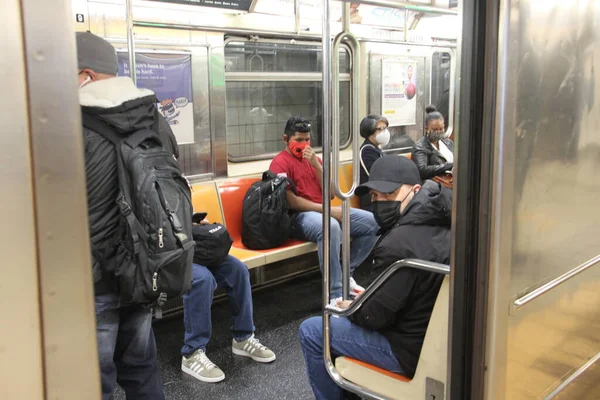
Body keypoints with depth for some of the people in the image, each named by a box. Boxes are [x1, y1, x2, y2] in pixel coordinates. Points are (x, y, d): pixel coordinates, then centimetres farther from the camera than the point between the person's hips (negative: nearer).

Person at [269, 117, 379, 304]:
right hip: (299, 216, -8)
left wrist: (316, 165, -6)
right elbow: (291, 201, -15)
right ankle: (335, 295, -36)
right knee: (330, 226, -40)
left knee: (372, 222, -6)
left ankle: (346, 274, 2)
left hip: (325, 210, 8)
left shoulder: (314, 159, 18)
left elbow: (330, 194, 7)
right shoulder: (280, 162, -3)